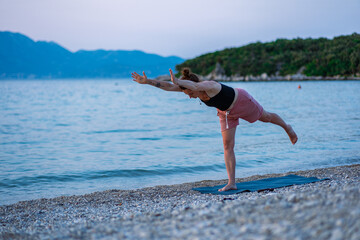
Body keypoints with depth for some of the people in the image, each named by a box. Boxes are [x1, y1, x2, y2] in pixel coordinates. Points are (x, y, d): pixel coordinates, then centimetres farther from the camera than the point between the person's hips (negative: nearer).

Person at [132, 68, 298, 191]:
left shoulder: (211, 86, -44)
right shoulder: (189, 87, -22)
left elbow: (196, 85, -66)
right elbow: (168, 86, -24)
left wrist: (178, 82, -81)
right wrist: (147, 81, -34)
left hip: (242, 101, -6)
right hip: (226, 111, 6)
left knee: (266, 117, 21)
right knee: (227, 147, -1)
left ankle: (287, 127, 53)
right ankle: (231, 183, 0)